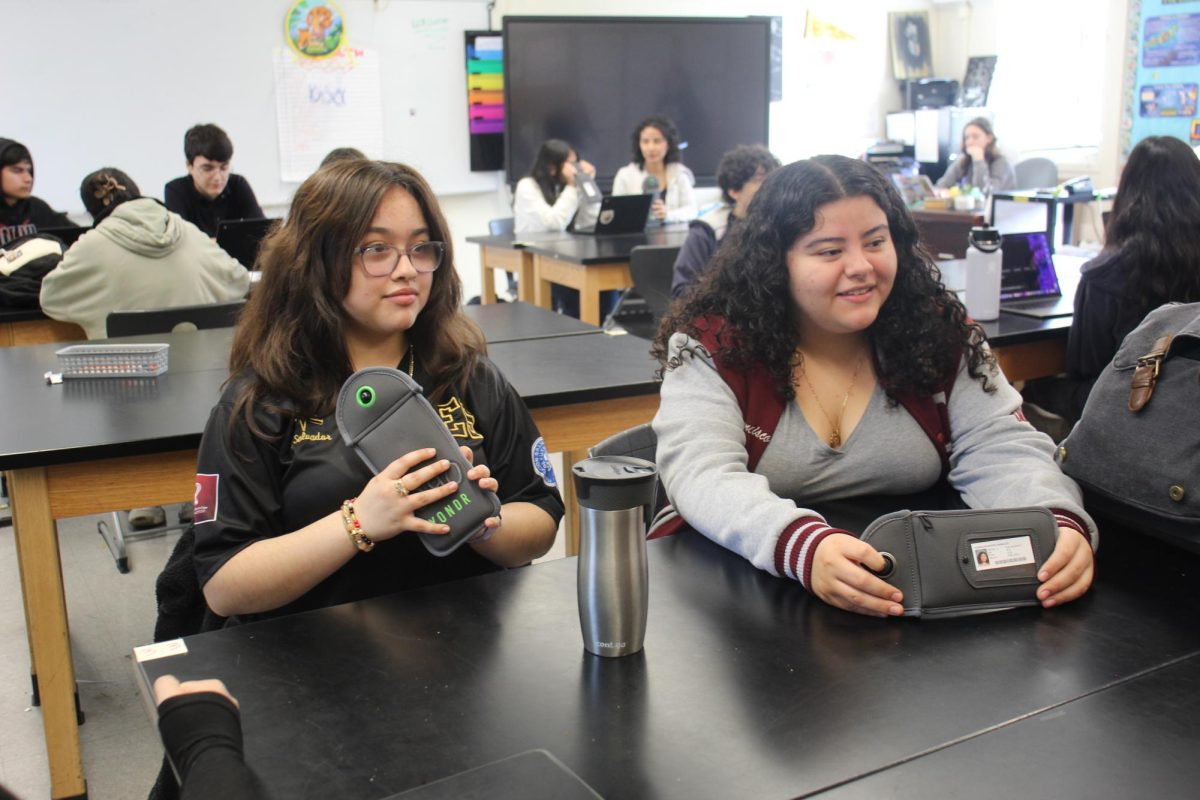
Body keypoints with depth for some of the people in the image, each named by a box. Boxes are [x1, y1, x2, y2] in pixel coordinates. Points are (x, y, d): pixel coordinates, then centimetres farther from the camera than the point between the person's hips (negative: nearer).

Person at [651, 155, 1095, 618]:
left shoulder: (940, 334, 0)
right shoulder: (712, 345, -10)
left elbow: (1001, 448, -6)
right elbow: (701, 478, -23)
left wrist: (1059, 525, -28)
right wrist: (804, 547, -42)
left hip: (921, 593, 2)